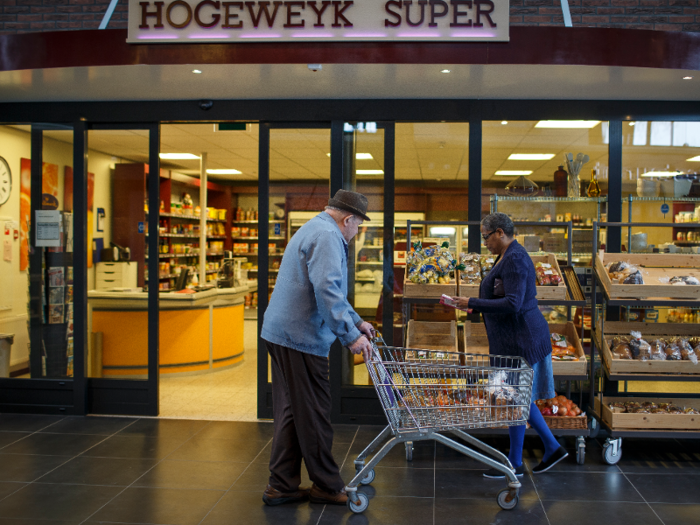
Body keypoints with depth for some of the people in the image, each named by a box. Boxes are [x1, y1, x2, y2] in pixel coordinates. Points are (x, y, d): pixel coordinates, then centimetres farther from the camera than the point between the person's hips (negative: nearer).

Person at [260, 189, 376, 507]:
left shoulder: (314, 229, 22)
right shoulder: (328, 236, -13)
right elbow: (327, 291, -25)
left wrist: (356, 321, 31)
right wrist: (350, 335, -22)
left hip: (282, 334, 11)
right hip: (301, 337, -10)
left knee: (290, 414, 14)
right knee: (313, 416, 1)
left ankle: (281, 486, 20)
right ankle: (326, 487, 13)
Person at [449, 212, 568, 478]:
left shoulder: (515, 259, -18)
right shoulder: (508, 257, 14)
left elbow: (513, 304, -26)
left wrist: (473, 303, -23)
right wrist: (476, 306, 13)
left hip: (520, 339, -10)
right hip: (514, 338, 10)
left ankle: (515, 463, 12)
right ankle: (552, 448, 26)